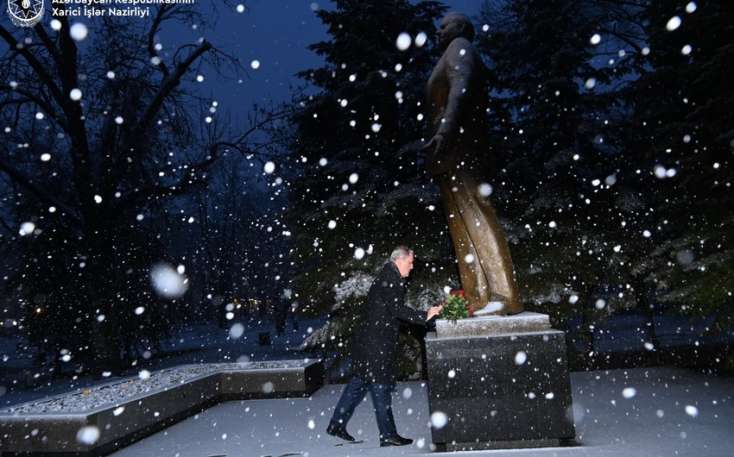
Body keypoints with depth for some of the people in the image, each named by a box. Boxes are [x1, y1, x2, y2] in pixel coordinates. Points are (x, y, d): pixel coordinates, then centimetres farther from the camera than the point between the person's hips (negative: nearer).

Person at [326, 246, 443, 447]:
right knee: (380, 385, -3)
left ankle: (337, 424, 21)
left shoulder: (389, 277, 18)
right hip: (376, 342, -10)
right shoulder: (390, 278, -14)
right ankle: (388, 435, 7)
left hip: (368, 339, 10)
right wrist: (424, 316, -17)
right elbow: (397, 309, -21)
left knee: (361, 381, 15)